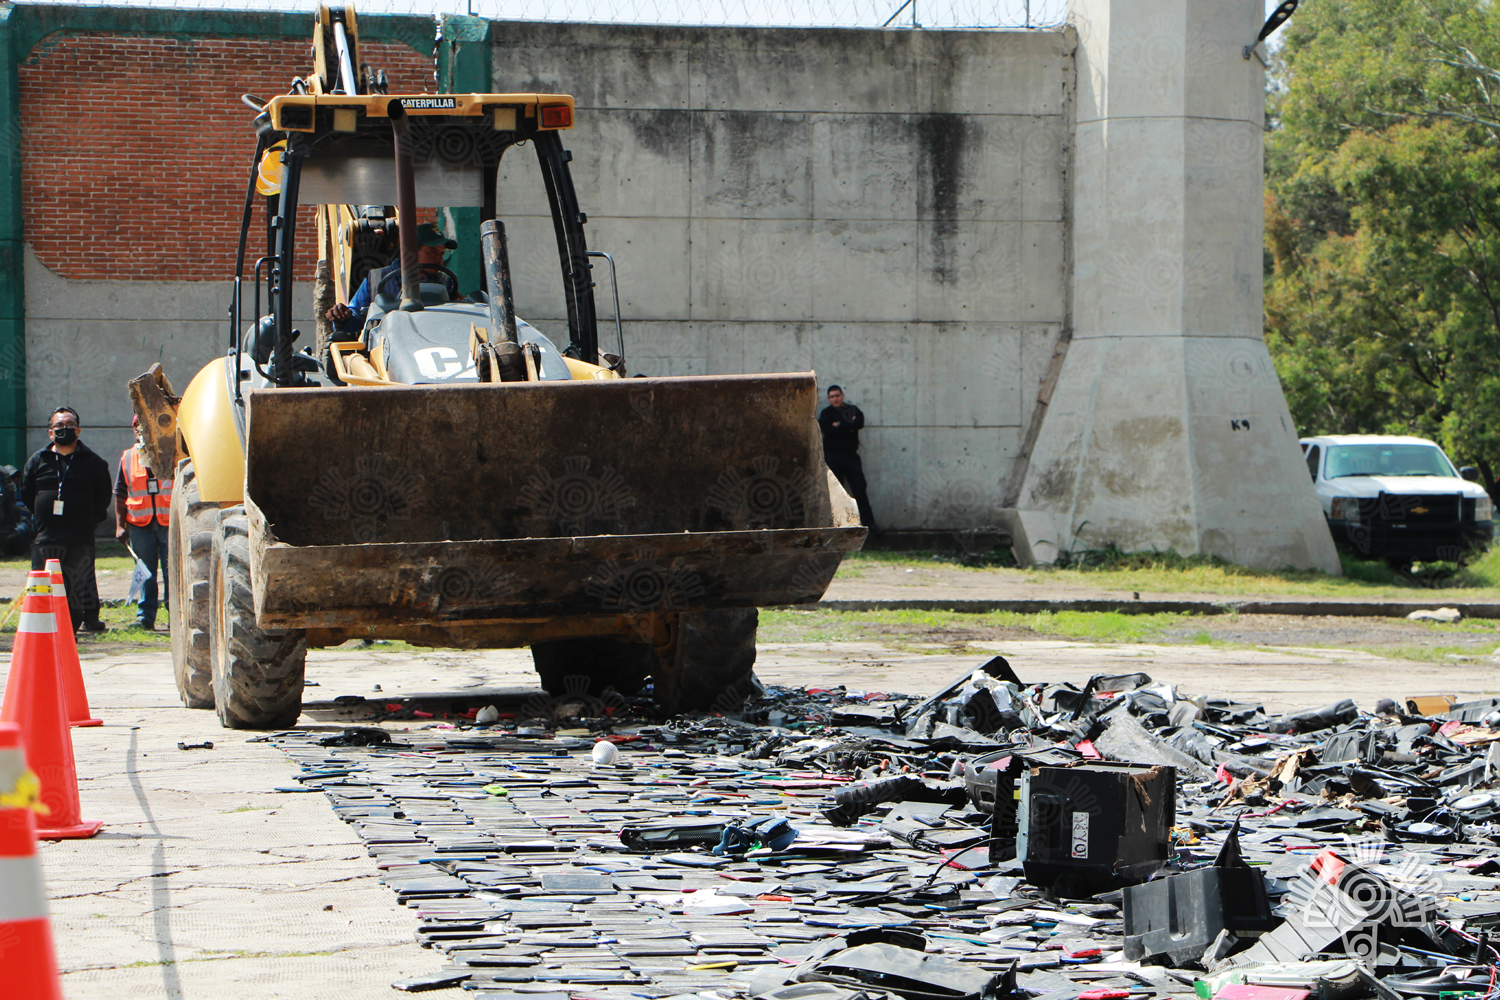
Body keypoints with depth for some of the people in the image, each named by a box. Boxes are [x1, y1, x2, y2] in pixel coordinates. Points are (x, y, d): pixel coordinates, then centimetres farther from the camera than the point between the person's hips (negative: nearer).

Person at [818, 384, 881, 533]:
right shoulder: (826, 413, 3)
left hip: (851, 455, 2)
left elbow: (860, 422, -9)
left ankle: (868, 522, -1)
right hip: (833, 455, -2)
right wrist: (849, 426, -10)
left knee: (860, 489, -2)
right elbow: (828, 430, -15)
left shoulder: (852, 409, 11)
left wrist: (840, 425, -12)